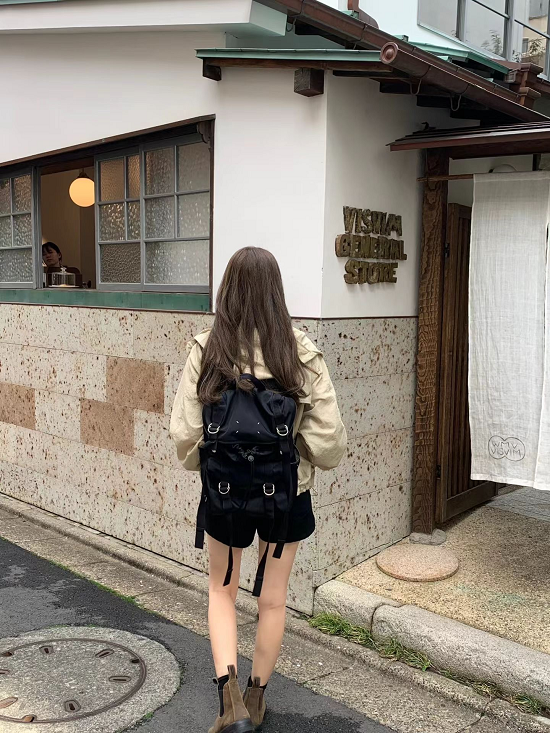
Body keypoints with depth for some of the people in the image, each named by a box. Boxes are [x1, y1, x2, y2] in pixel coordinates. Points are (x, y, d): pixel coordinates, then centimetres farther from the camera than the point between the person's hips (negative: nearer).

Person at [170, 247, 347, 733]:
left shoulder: (206, 350, -14)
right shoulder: (301, 351, -14)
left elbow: (185, 431, -12)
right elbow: (328, 434, -14)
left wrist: (201, 462, 9)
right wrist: (318, 458, 8)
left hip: (224, 492, 0)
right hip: (286, 493, 1)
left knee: (222, 590, 23)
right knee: (273, 598, 20)